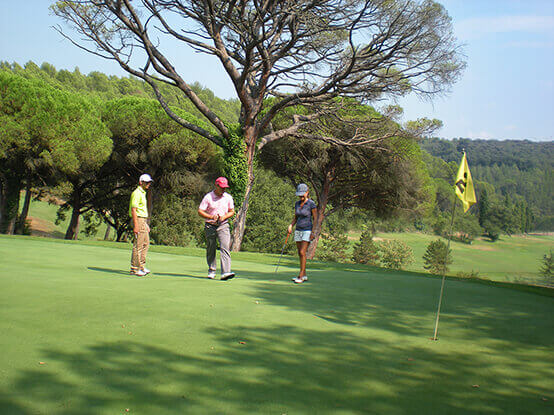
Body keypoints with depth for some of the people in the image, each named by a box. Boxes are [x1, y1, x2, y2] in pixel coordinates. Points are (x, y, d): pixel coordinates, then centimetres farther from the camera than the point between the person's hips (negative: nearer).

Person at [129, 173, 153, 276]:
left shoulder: (143, 193, 18)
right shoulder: (137, 193, -13)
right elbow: (133, 210, -19)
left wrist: (146, 224, 22)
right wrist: (135, 226, -24)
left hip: (143, 221, 10)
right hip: (138, 221, -10)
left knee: (145, 243, 13)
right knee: (138, 245, -7)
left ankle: (141, 266, 20)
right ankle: (134, 269, -2)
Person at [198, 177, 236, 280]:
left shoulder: (228, 197, 4)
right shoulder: (208, 197, -6)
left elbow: (232, 211, 13)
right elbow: (200, 211, -6)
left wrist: (224, 217, -7)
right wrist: (211, 217, -21)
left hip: (223, 225, 1)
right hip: (210, 226, -1)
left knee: (225, 248, -14)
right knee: (210, 249, 8)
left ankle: (225, 272, -22)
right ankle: (211, 271, 24)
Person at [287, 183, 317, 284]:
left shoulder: (311, 204, -11)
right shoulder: (297, 204, 8)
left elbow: (315, 219, -10)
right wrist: (290, 226, -2)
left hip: (307, 231, -7)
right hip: (298, 230, 7)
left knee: (302, 253, -14)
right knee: (300, 254, 8)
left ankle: (300, 276, -11)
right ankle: (304, 275, 16)